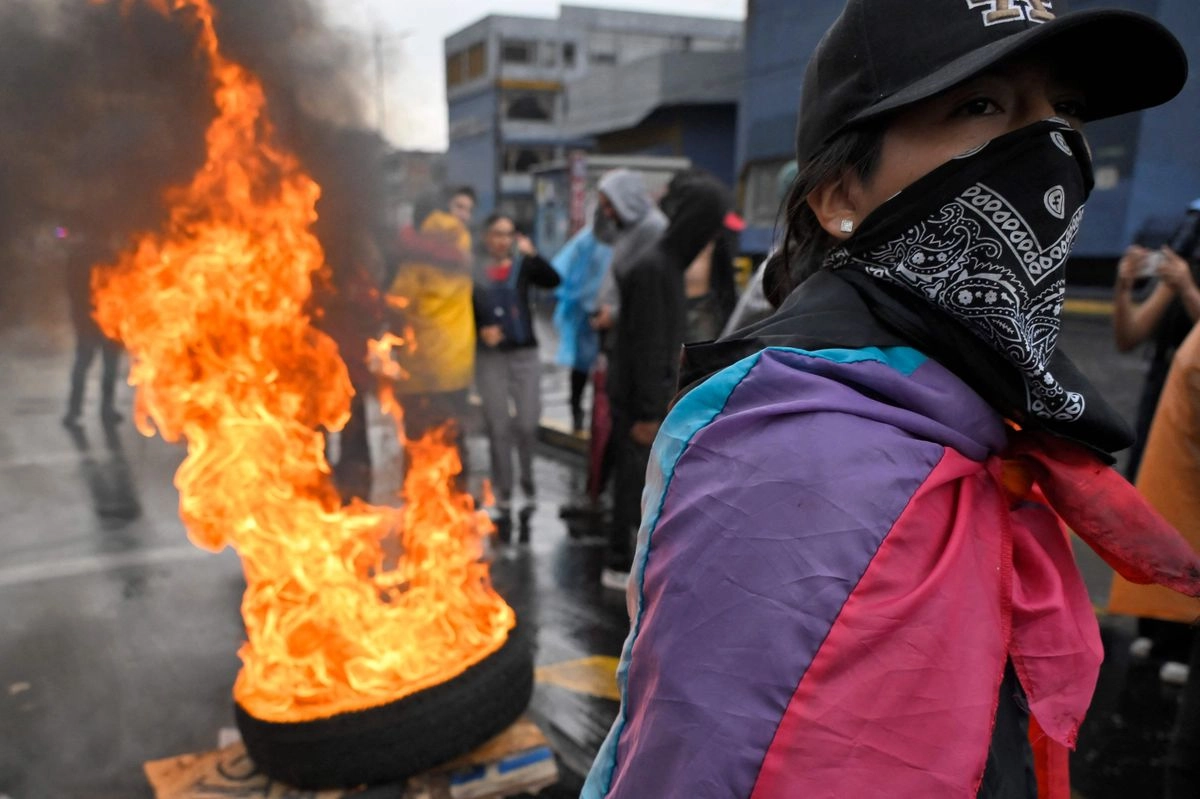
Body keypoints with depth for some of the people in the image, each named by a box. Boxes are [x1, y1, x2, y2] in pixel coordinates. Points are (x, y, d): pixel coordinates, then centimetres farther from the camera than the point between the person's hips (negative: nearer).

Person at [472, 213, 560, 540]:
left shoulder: (523, 266, 6)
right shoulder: (474, 272, 2)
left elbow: (553, 280, -11)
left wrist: (532, 255, -20)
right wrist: (481, 331, -11)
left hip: (525, 354, 1)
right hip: (490, 358, -1)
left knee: (527, 424, -4)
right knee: (499, 429, 3)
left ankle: (528, 491, 18)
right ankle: (503, 504, 13)